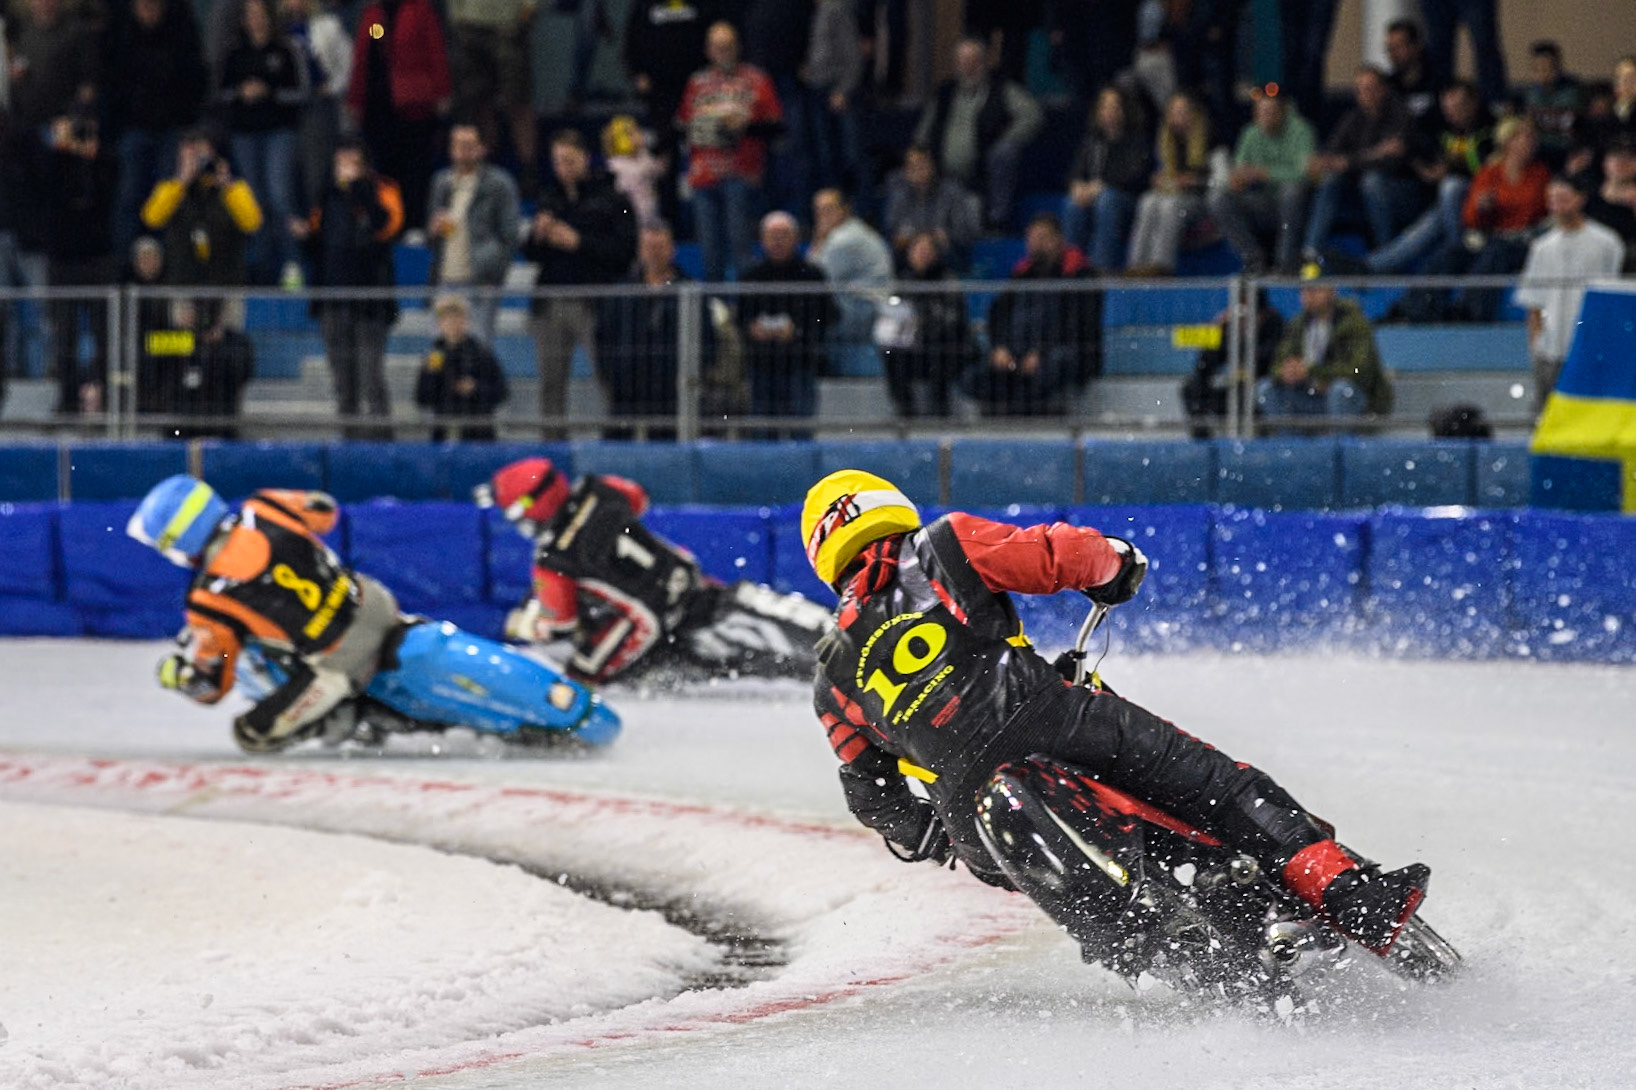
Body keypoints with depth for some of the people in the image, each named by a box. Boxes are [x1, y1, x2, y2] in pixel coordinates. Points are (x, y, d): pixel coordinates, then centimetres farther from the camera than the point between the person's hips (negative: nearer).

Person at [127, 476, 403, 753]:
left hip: (339, 663, -5)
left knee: (252, 733, 9)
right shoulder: (264, 508, -8)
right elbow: (324, 509, 15)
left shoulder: (211, 601, -18)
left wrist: (172, 671, 15)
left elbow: (207, 686, -7)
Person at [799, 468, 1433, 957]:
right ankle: (1348, 892, -19)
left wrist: (920, 836, 40)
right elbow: (1064, 555, 6)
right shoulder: (941, 547, 14)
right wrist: (1115, 564, 27)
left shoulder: (833, 682, 23)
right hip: (1047, 722, -3)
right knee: (1222, 785, -2)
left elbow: (870, 794, 23)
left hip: (969, 816, 3)